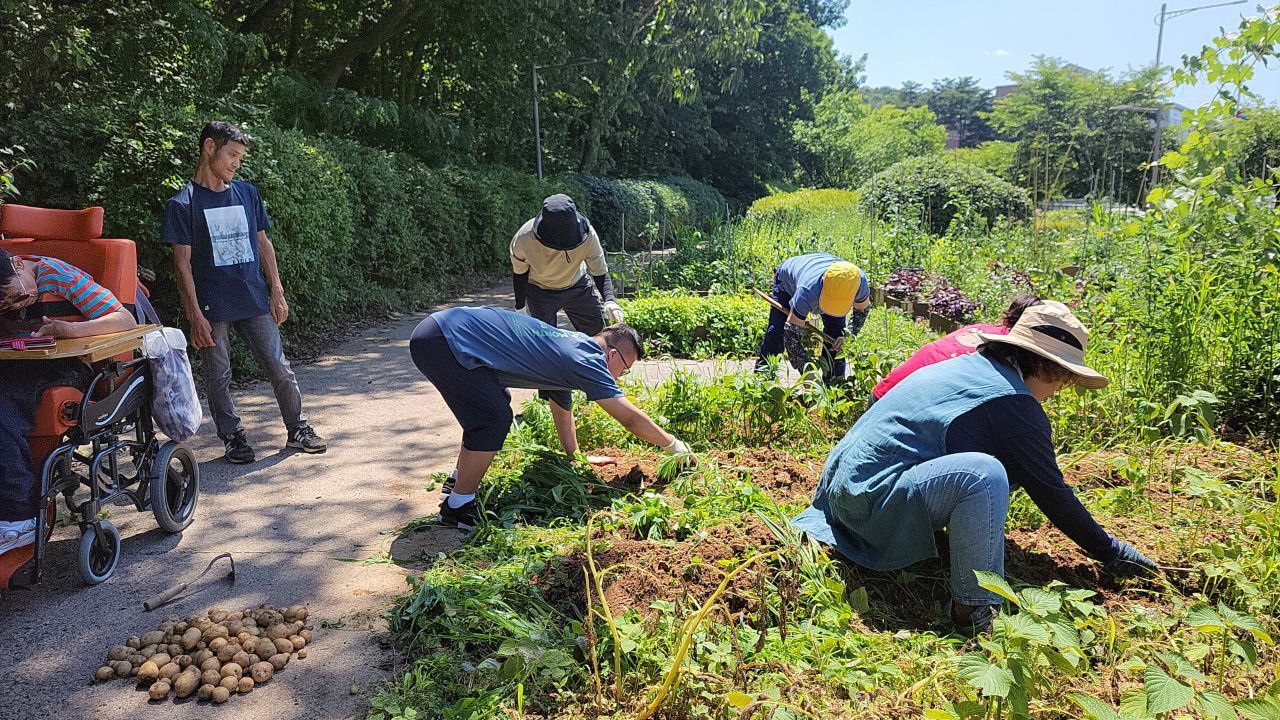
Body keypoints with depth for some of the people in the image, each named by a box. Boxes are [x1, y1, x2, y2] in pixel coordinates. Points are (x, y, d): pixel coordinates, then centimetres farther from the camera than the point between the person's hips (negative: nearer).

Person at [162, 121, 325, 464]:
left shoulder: (247, 194, 9)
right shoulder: (182, 204, -4)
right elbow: (182, 262, -6)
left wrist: (277, 291, 8)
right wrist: (195, 314, -12)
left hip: (255, 301, 4)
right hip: (213, 308, -3)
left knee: (280, 368, 5)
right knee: (218, 377, 6)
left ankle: (298, 429, 17)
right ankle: (233, 438, 20)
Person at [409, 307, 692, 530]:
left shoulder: (568, 348, 16)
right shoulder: (586, 360, -11)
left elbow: (562, 407, 29)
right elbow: (631, 419, -7)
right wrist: (674, 445, 5)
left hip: (443, 326, 10)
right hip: (445, 339, -10)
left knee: (496, 404, 23)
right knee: (495, 419, -10)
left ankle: (460, 480, 34)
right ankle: (457, 507, 3)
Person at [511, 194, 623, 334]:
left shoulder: (587, 234, -31)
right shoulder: (524, 238, -31)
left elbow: (600, 272, -20)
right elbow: (519, 273, -10)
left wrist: (610, 300, -37)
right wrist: (520, 306, -4)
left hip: (576, 286, 2)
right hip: (540, 292, -1)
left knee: (599, 333, 0)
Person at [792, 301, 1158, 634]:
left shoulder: (970, 366, 14)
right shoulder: (1014, 403, -12)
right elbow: (1051, 492, -5)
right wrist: (1110, 552, 8)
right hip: (870, 500, -10)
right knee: (984, 474, -29)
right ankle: (973, 608, -15)